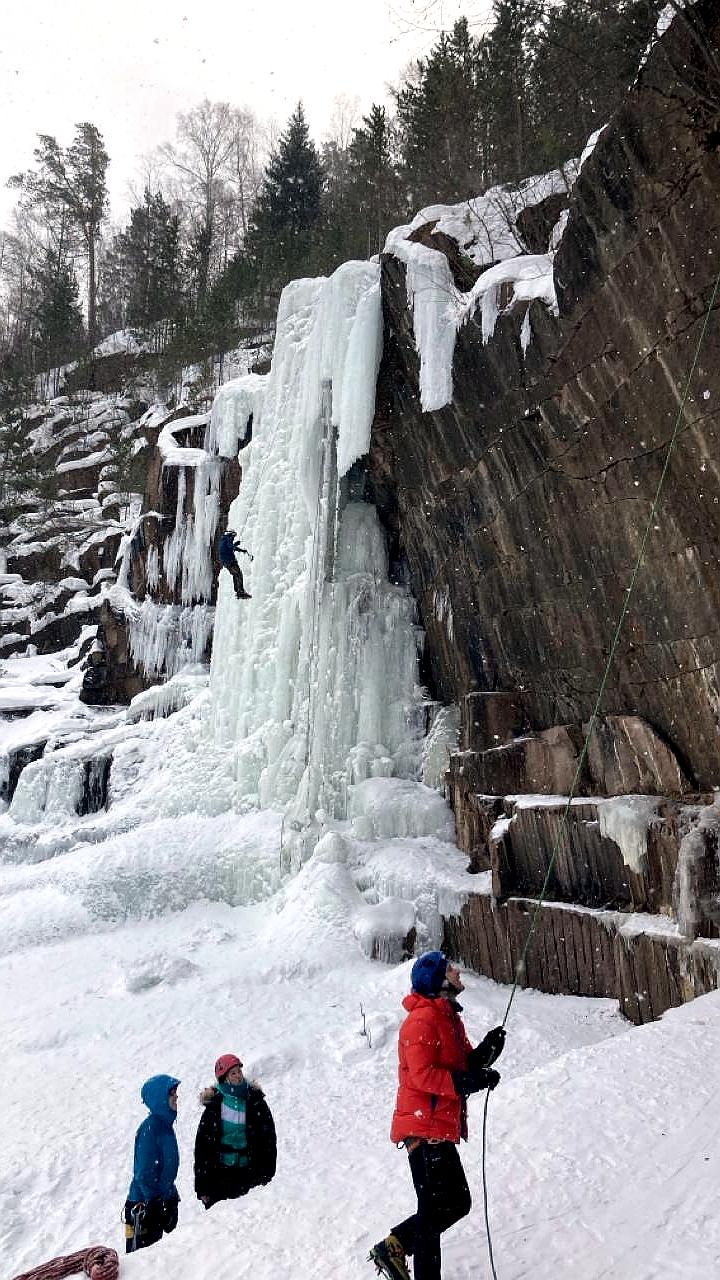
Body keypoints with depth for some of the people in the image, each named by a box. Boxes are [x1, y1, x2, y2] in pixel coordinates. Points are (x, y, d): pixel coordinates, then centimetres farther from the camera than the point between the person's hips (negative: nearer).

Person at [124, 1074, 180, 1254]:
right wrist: (154, 1202, -18)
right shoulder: (150, 1128, -21)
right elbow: (144, 1173, -21)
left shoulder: (165, 1124, 7)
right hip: (145, 1205, -9)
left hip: (162, 1200, 9)